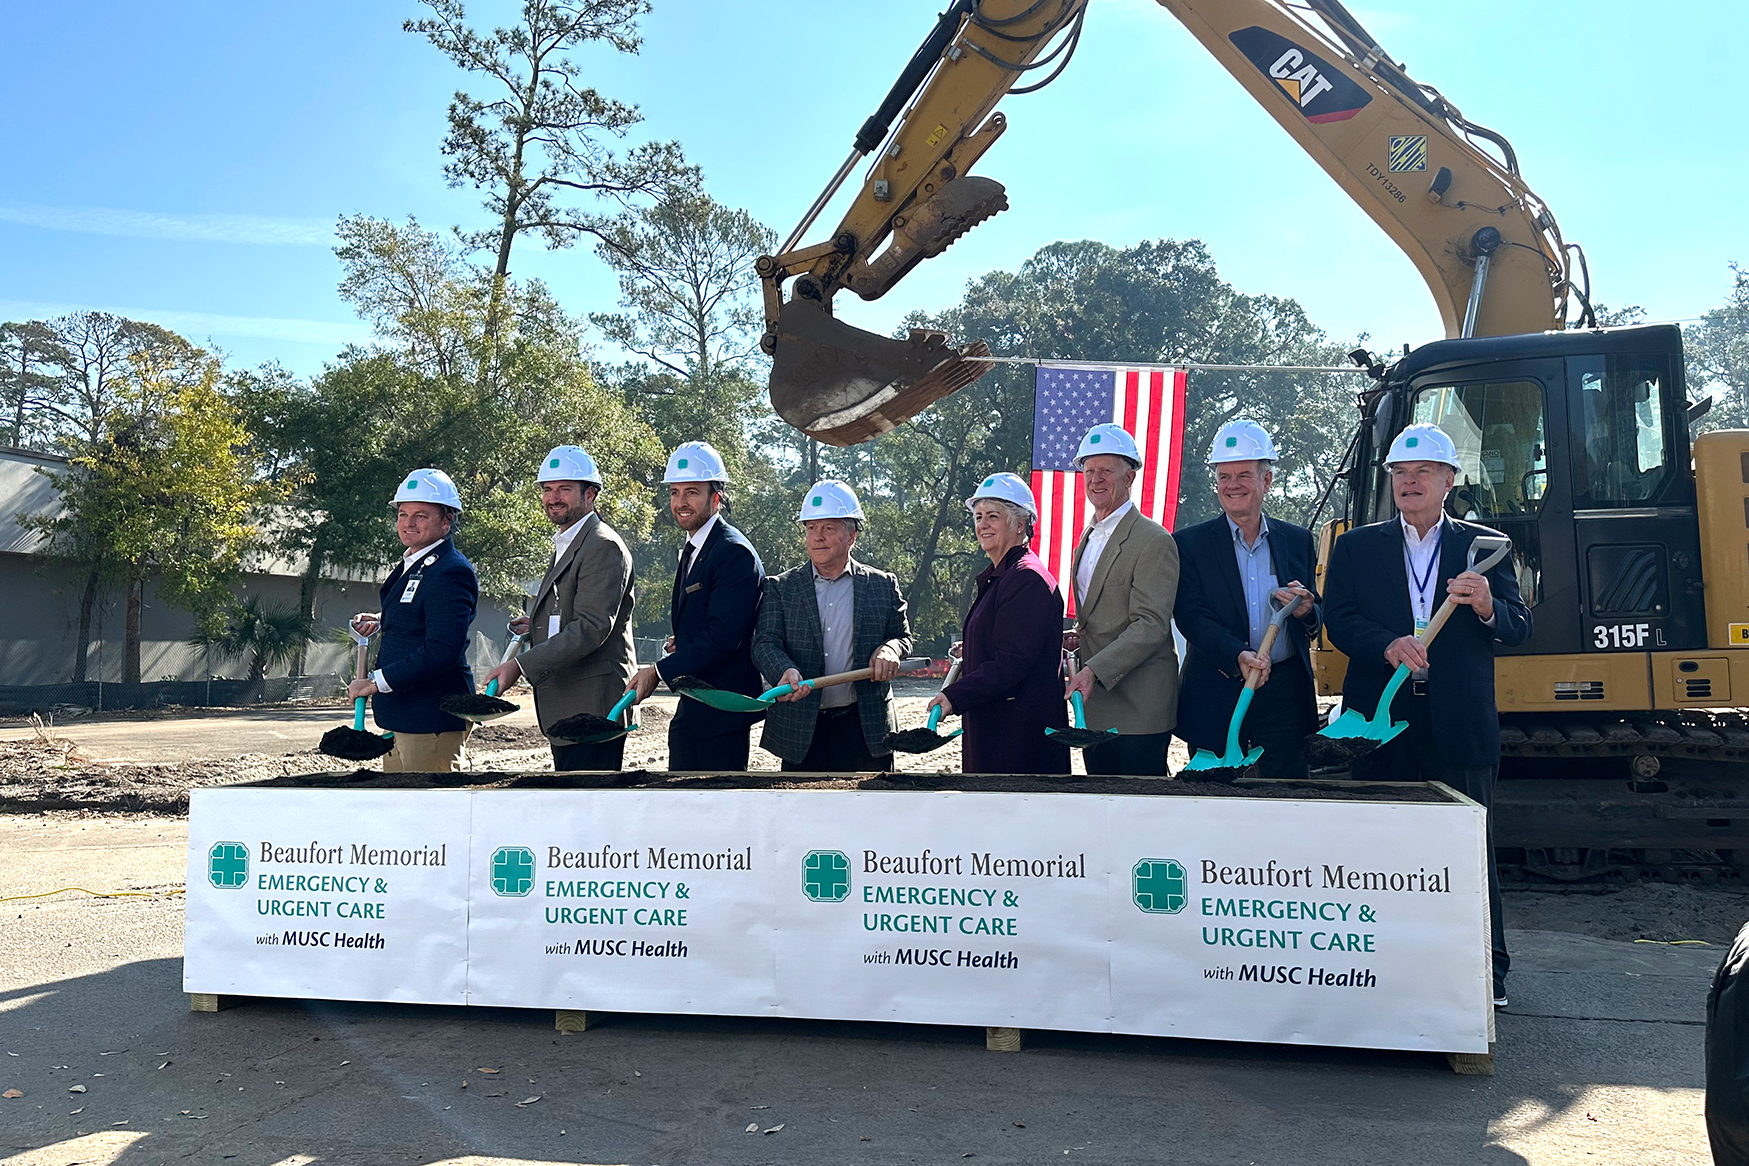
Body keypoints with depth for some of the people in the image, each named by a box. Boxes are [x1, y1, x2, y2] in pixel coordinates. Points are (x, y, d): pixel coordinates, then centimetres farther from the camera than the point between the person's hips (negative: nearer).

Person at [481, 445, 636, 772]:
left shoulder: (603, 546, -13)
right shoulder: (565, 546, 21)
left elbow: (593, 626, -22)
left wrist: (521, 666, -26)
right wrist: (535, 625, 10)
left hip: (592, 711, -10)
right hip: (564, 711, 10)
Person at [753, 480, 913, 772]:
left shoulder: (883, 585, 8)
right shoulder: (780, 588, 6)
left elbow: (903, 638, 12)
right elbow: (765, 642, -3)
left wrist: (890, 649, -12)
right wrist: (786, 671, -25)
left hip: (866, 729, 0)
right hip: (801, 731, 0)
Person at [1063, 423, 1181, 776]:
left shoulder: (1154, 541, -12)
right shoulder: (1088, 537, 16)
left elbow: (1151, 626, -20)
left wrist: (1095, 671, -27)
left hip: (1138, 708, -8)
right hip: (1093, 705, 8)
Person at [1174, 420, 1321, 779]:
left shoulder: (1298, 541, 11)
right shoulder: (1190, 543, 2)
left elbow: (1321, 618, 12)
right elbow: (1192, 616, -9)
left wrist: (1306, 611, -13)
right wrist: (1238, 657, -27)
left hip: (1285, 694, 2)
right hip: (1215, 696, -2)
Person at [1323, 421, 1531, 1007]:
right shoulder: (1357, 547, 10)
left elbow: (1519, 629, 4)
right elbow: (1338, 621, -2)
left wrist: (1487, 607, -18)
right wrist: (1388, 645, -20)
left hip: (1461, 727, 0)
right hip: (1381, 720, 1)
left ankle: (1487, 974, 17)